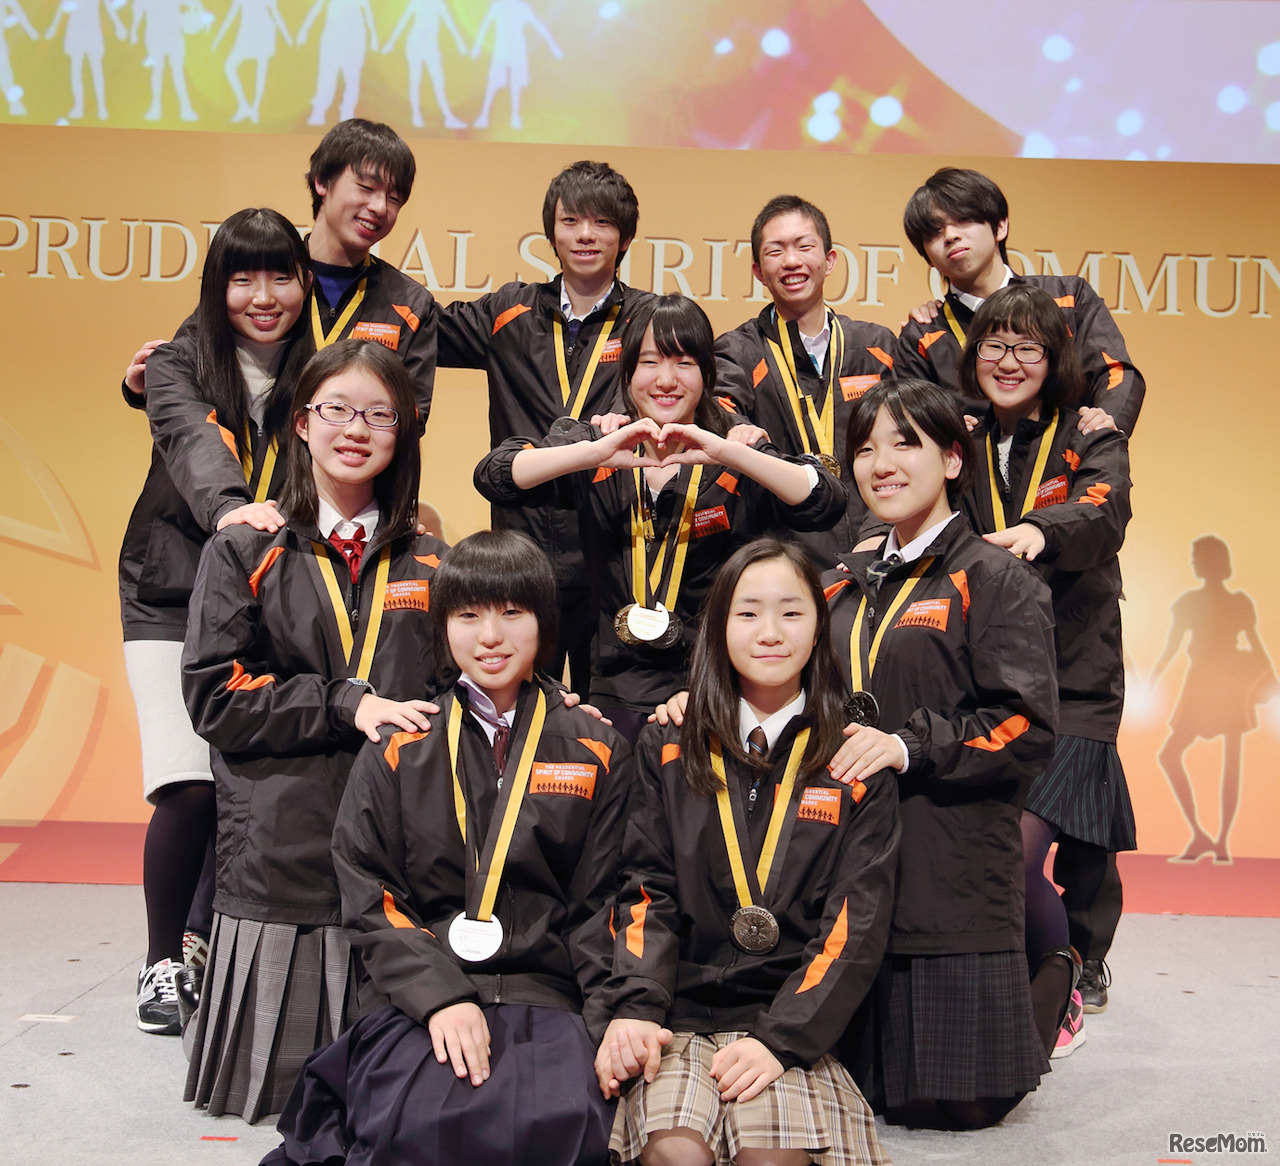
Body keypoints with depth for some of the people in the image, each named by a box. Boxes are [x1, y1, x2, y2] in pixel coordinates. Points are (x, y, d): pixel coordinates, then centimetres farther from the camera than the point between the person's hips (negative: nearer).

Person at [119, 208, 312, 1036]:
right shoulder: (180, 364, -2)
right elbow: (191, 440, -22)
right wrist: (228, 507, -43)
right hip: (173, 597, -2)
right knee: (190, 788, -12)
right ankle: (163, 962, 8)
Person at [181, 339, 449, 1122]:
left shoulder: (429, 562, 13)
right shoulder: (246, 553, 6)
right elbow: (215, 697, -4)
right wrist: (346, 705, -13)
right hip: (285, 847, -1)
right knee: (281, 1083, 3)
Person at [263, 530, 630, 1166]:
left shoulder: (598, 751, 12)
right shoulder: (397, 752, 12)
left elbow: (604, 903, 7)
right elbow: (370, 900, 4)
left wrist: (614, 1018, -9)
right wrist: (441, 996, -12)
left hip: (550, 999, 1)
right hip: (418, 1000, 0)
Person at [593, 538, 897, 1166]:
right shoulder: (668, 749, 12)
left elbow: (858, 922, -1)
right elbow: (646, 890, 4)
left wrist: (783, 1037, -13)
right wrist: (635, 1007, -13)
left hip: (794, 1021, 0)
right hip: (677, 1016, 1)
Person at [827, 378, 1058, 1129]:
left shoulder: (996, 580, -3)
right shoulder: (843, 587, 16)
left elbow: (1028, 727, -11)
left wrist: (910, 746, -20)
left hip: (953, 867, -5)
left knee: (959, 1098, 0)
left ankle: (1051, 983, 25)